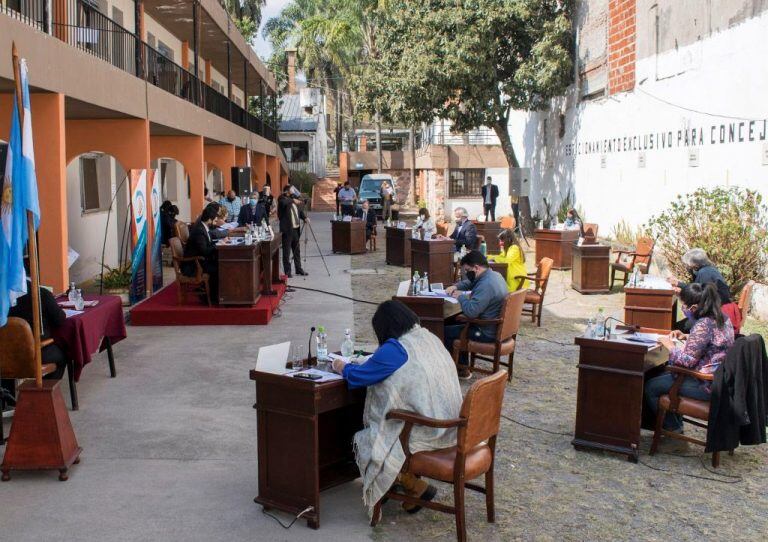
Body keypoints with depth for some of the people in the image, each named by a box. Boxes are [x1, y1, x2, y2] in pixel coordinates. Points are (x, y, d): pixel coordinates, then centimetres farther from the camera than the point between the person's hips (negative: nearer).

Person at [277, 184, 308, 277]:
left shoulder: (293, 198, 13)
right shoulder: (282, 199, -5)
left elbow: (300, 210, 14)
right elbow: (283, 202, -29)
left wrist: (305, 217, -2)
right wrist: (292, 200, -32)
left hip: (296, 229, 7)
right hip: (287, 229, -7)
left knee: (297, 250, 14)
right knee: (286, 252, -1)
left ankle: (298, 269, 25)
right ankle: (287, 271, 5)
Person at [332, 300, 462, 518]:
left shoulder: (395, 350, -17)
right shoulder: (429, 337, 8)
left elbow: (357, 376, -8)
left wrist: (342, 367, 14)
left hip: (426, 432, -9)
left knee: (364, 442, 6)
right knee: (375, 429, 24)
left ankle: (416, 488, 7)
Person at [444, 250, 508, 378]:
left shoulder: (486, 285, -26)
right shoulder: (495, 275, 6)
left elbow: (471, 311, -30)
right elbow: (469, 282, 24)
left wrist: (461, 296, -13)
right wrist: (456, 286, 7)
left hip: (487, 333, -10)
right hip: (496, 327, 10)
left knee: (445, 331, -2)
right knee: (455, 323, 24)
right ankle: (463, 368, 24)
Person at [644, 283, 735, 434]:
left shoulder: (703, 325, -27)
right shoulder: (722, 318, 2)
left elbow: (687, 360, -23)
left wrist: (670, 346, -9)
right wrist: (686, 337, 11)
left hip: (706, 386, -10)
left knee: (649, 387, 1)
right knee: (664, 374, 28)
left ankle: (673, 428, 19)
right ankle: (676, 421, 35)